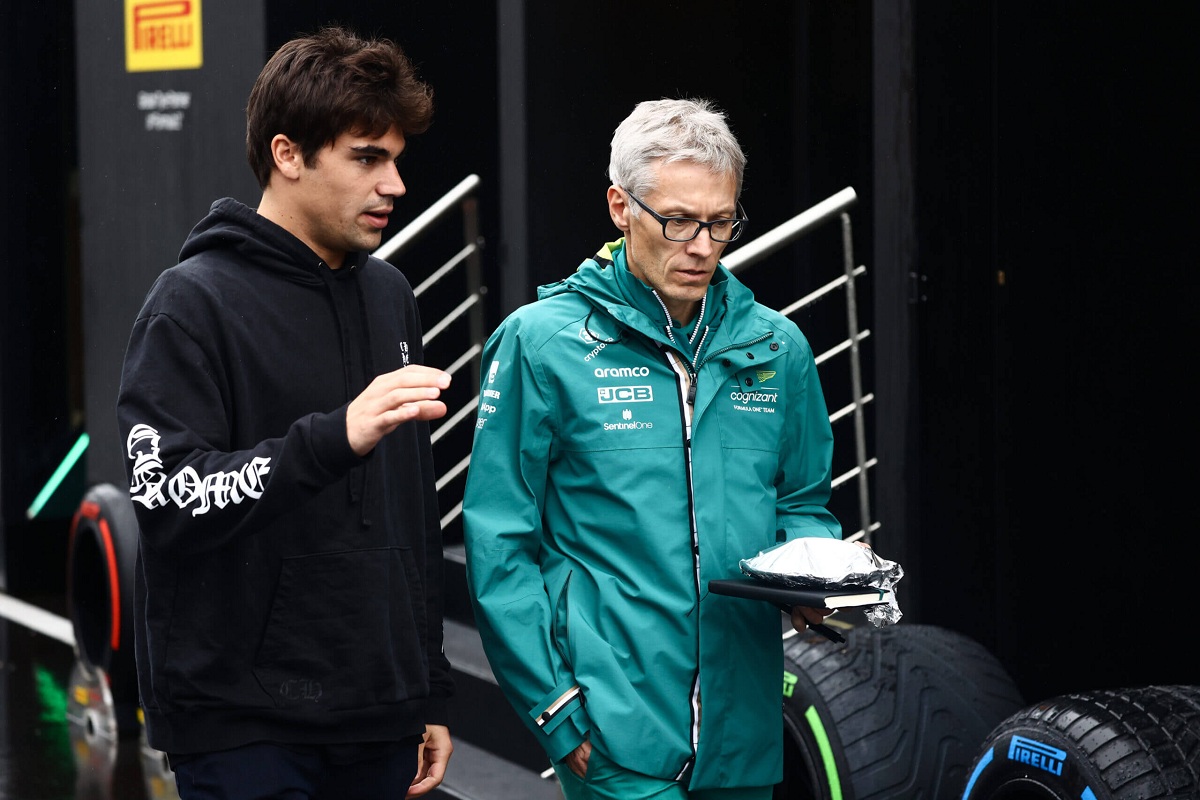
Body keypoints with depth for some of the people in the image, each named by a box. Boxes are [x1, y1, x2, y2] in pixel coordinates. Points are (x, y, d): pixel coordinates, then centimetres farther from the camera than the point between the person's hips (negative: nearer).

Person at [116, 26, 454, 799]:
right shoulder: (195, 303, -8)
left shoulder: (389, 295, 14)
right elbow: (167, 497, -19)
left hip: (376, 721, 6)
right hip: (244, 728, -6)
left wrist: (431, 692, 17)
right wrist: (334, 439, -30)